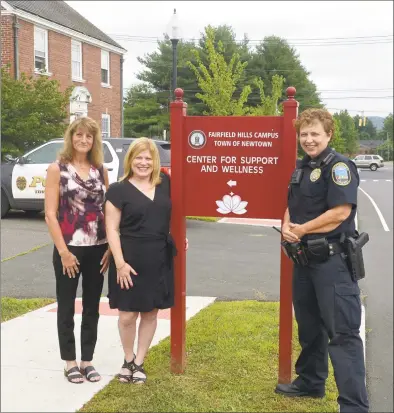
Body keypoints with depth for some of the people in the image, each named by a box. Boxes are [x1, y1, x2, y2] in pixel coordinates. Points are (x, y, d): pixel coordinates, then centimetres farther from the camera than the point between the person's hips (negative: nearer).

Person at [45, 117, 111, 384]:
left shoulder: (101, 170, 6)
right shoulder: (57, 169, -5)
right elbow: (50, 214, -8)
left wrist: (111, 247, -1)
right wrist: (63, 251, -14)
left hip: (98, 249, 4)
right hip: (69, 248, -3)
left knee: (92, 307, 11)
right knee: (67, 307, 8)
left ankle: (87, 360, 24)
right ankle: (70, 362, 21)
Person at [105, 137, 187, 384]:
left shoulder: (164, 183, 5)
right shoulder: (118, 190, -7)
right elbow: (112, 229, -9)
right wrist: (120, 263, -15)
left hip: (159, 261, 4)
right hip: (130, 261, -4)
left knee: (151, 312, 11)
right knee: (127, 314, 3)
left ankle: (139, 363, 26)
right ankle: (128, 360, 27)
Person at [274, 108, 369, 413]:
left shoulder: (339, 166, -13)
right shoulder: (300, 168, 14)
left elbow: (341, 211, -22)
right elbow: (291, 205, 20)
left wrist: (301, 229, -12)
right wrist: (287, 226, -3)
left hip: (333, 260, -9)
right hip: (305, 258, 9)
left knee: (342, 332, -8)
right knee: (309, 326, 20)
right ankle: (310, 382, 36)